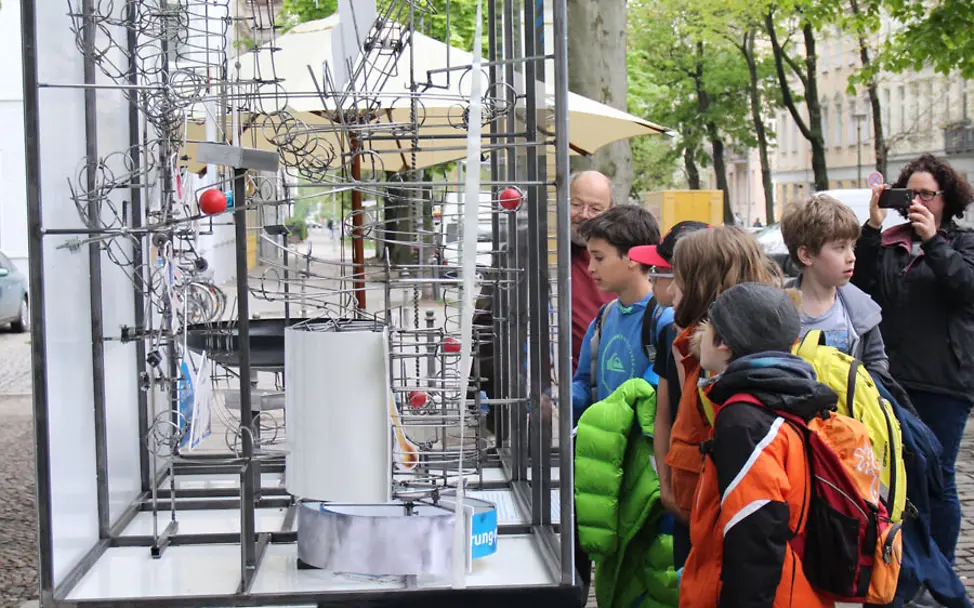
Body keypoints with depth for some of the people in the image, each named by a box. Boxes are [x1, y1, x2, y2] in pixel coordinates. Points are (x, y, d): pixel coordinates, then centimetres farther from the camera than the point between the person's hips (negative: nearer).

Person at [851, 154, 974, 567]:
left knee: (937, 477, 1)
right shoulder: (888, 243, 10)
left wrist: (932, 240, -17)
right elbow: (861, 282, -4)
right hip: (892, 375, 3)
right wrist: (872, 227, -11)